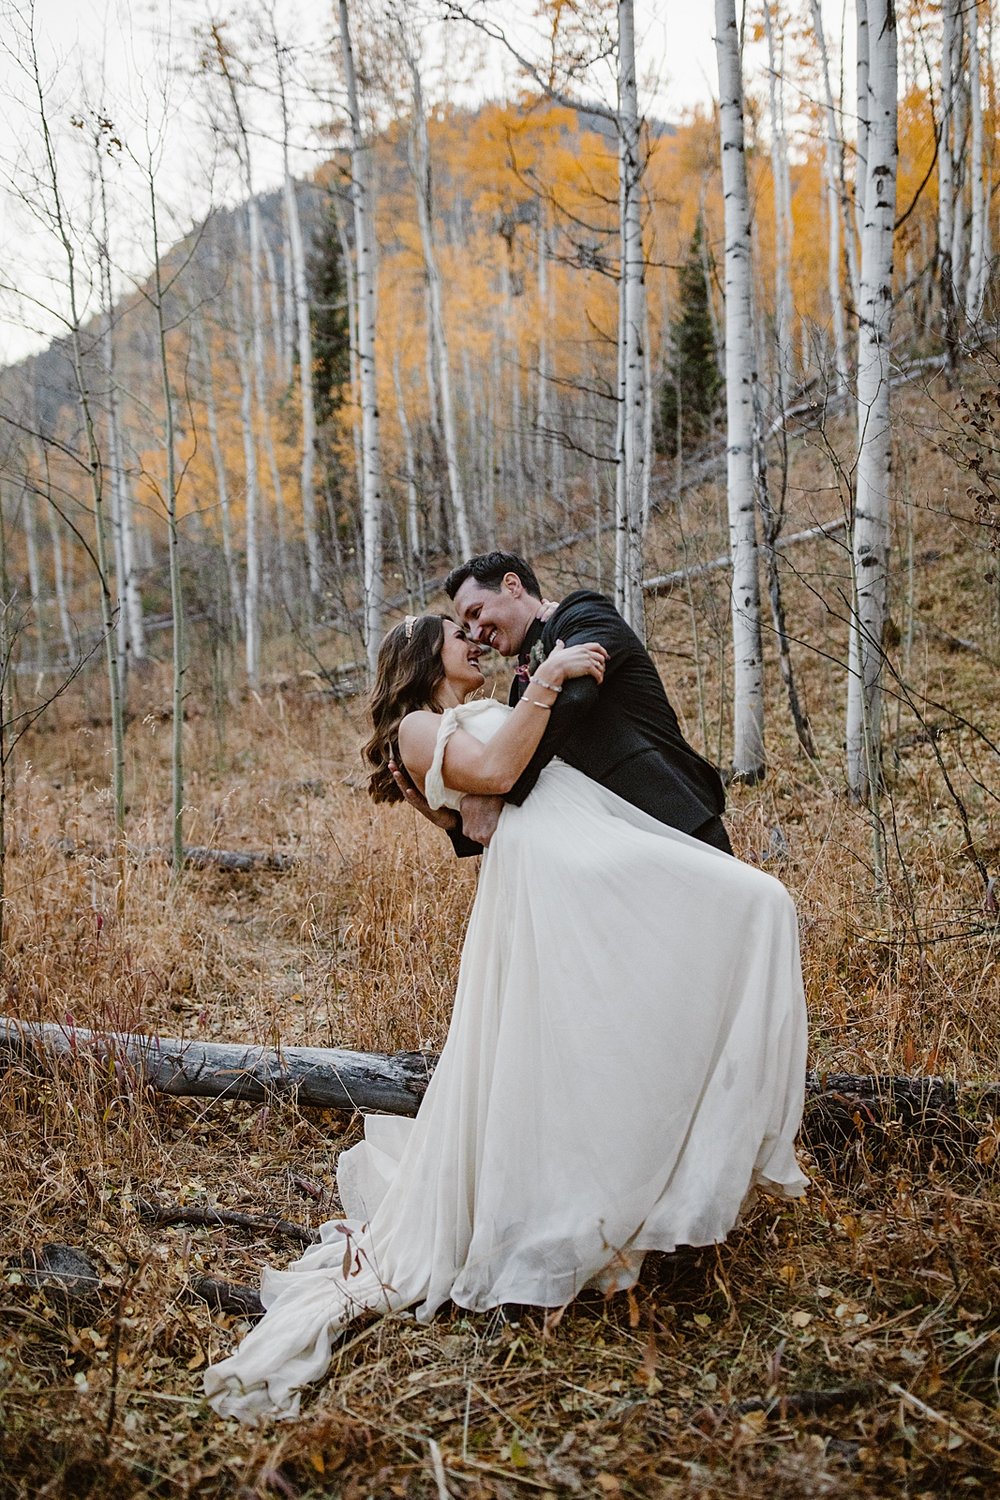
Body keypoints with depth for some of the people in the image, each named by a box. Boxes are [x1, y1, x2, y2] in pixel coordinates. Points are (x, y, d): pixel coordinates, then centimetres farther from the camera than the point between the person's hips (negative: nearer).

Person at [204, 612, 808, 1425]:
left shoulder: (494, 711, 37)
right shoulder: (418, 727, 13)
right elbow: (493, 771, -7)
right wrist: (548, 678, -6)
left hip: (610, 845, 8)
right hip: (543, 862, -8)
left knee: (757, 902, -6)